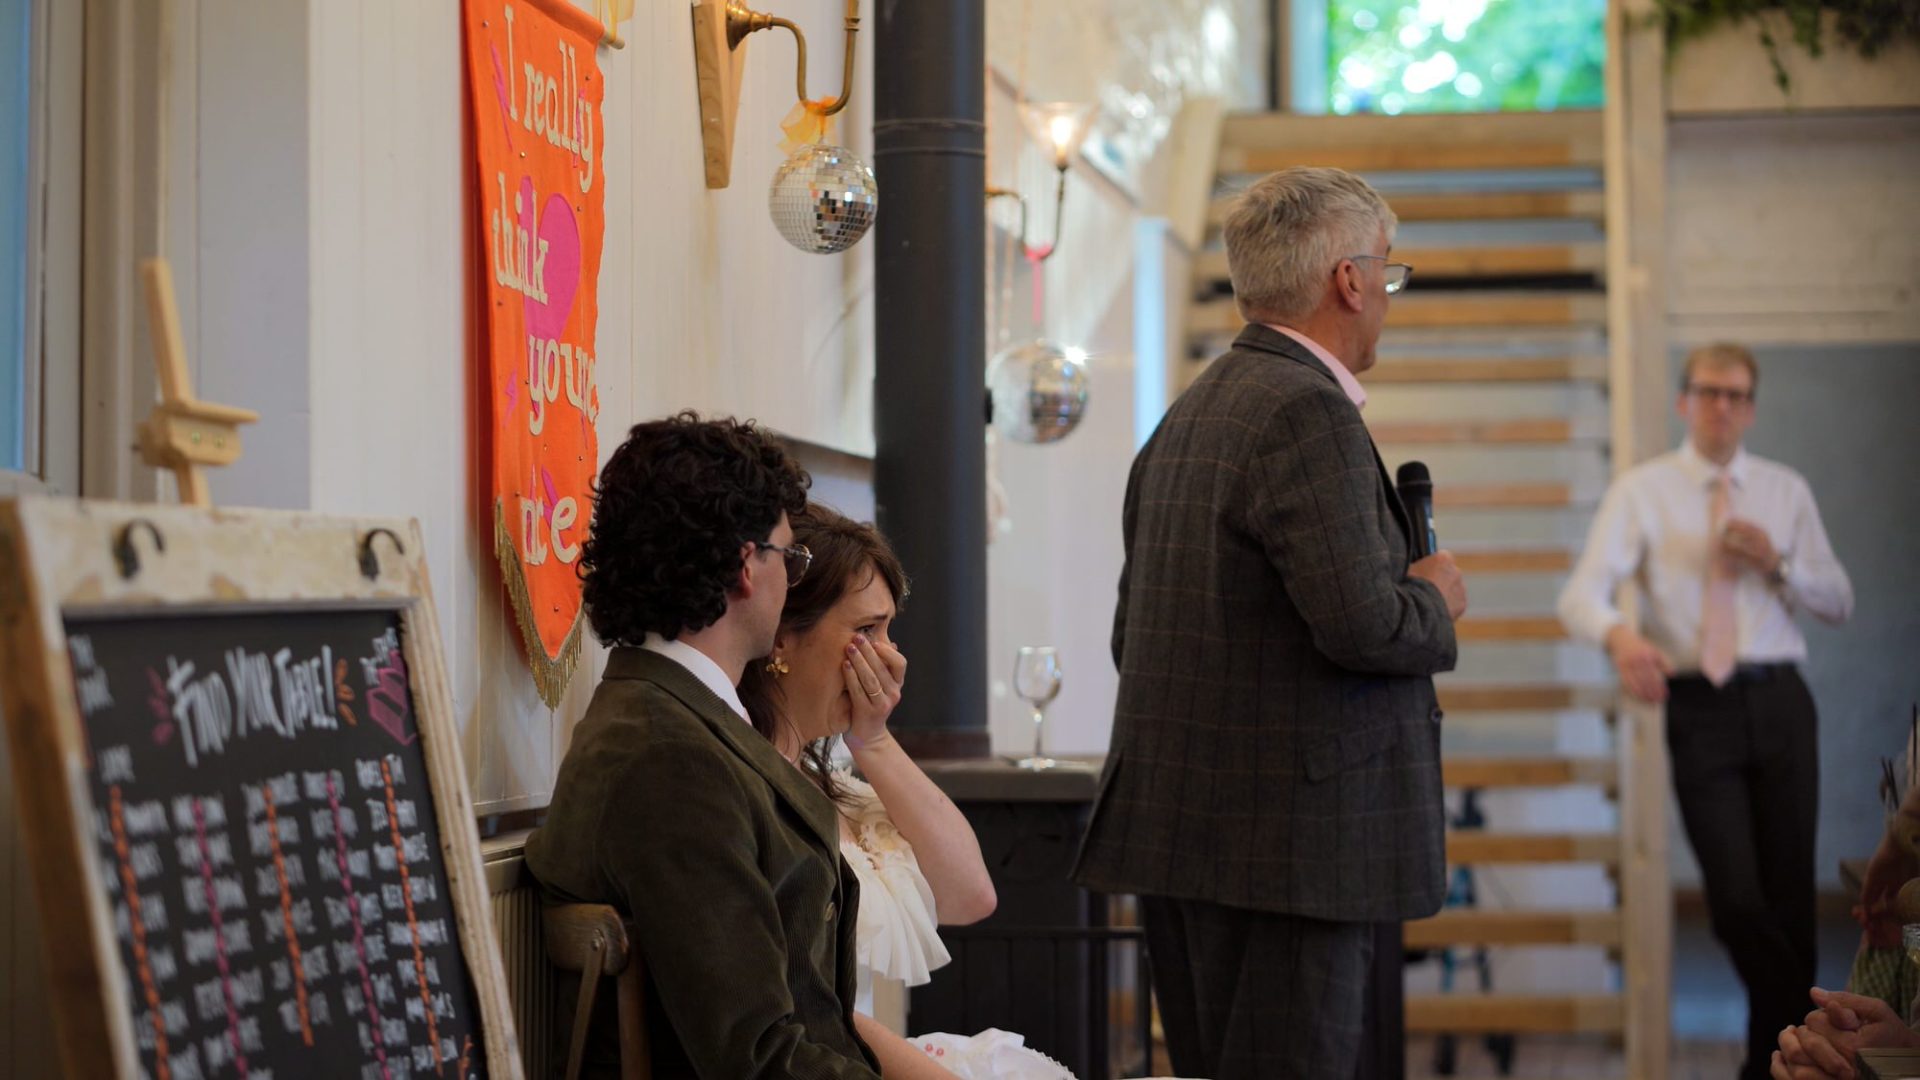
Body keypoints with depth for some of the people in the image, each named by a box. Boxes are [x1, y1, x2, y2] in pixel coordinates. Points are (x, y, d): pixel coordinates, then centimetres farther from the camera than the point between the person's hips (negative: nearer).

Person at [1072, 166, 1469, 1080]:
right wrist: (1433, 603, -2)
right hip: (1289, 833, -9)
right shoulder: (1308, 412, -14)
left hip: (1174, 826, 9)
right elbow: (1358, 623, -21)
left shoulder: (1185, 416, 15)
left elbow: (1133, 636, 20)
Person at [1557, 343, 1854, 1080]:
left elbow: (1839, 603, 13)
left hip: (1779, 701, 2)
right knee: (1736, 901, -7)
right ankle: (1800, 1017, 19)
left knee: (1790, 894, 5)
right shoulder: (1641, 491, 3)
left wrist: (1777, 563, -6)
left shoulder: (1787, 491, 12)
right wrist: (1618, 635, -32)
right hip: (1699, 708, -2)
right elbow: (1581, 594, -10)